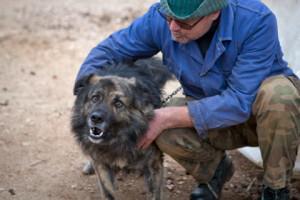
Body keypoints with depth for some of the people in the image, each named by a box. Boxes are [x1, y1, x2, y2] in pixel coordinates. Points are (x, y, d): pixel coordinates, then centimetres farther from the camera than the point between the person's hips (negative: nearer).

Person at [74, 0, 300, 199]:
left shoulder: (257, 21, -31)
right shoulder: (160, 19, -19)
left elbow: (240, 102, -33)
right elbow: (108, 50, -7)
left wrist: (167, 117, -36)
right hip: (211, 111, 3)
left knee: (278, 93, -37)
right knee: (166, 130, -29)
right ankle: (213, 171, 4)